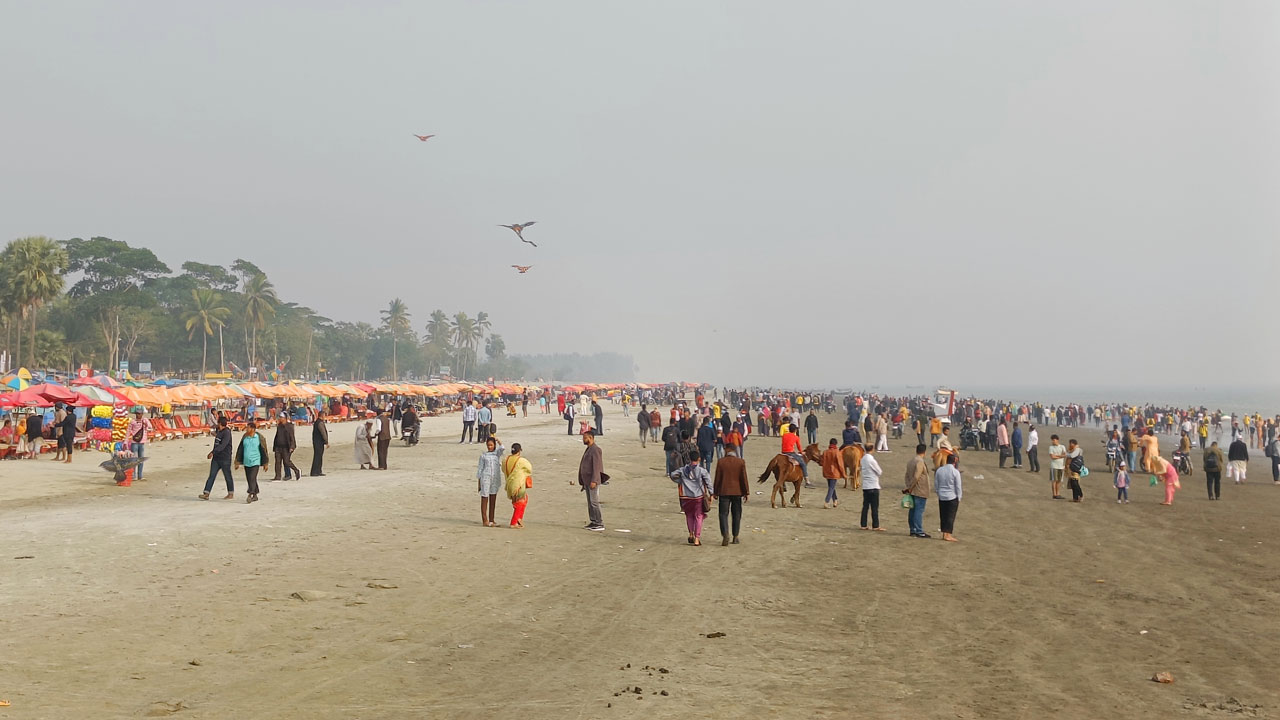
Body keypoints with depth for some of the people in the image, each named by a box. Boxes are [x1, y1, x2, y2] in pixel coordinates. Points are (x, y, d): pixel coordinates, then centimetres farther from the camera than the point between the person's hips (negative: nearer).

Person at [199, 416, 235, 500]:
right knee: (212, 475, 0)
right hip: (216, 458, 8)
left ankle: (231, 494, 17)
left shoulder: (226, 433, -17)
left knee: (227, 476, 4)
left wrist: (213, 452, -36)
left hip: (225, 458, -8)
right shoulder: (218, 430, 10)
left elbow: (222, 445, -30)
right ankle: (206, 494, -5)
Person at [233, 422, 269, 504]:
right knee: (249, 479, 10)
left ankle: (250, 496, -19)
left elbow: (263, 450, -1)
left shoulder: (259, 438, -5)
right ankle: (255, 496, 21)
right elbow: (240, 449, 12)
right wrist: (237, 462, 9)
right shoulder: (245, 438, 7)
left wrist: (265, 463, 0)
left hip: (255, 462, -5)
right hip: (246, 462, 5)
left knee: (252, 478, -15)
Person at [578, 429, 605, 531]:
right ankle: (593, 522, 15)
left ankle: (600, 524, -9)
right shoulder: (588, 449, 16)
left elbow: (596, 466, -20)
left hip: (593, 481, -10)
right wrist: (583, 481, 18)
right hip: (587, 481, 10)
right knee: (590, 502, 11)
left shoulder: (595, 450, -14)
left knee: (594, 502, -10)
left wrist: (593, 481, -24)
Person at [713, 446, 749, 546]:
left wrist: (715, 492, 7)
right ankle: (735, 537, 18)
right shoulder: (741, 462, -3)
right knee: (736, 515, 13)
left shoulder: (721, 462, -5)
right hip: (737, 492, 1)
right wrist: (747, 492, 3)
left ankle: (725, 535, -17)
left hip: (724, 492, -1)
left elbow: (717, 478, -2)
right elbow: (744, 478, -3)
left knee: (723, 514, 1)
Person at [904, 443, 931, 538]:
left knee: (913, 511, 11)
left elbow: (907, 475, 12)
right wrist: (910, 488, -11)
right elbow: (916, 477, -20)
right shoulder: (920, 462, -16)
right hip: (920, 491, -8)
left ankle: (913, 530, 16)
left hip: (913, 491, 8)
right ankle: (919, 531, -5)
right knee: (919, 511, -6)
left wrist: (908, 487, 9)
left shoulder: (910, 461, 12)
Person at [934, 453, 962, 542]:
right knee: (951, 516, 0)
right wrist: (959, 498, 2)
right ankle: (948, 535, -1)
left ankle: (944, 534, 14)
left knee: (943, 515, 10)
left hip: (942, 497, 4)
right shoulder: (955, 472, -12)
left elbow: (936, 485, 9)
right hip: (952, 497, -4)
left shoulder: (939, 470, 2)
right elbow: (958, 487, -9)